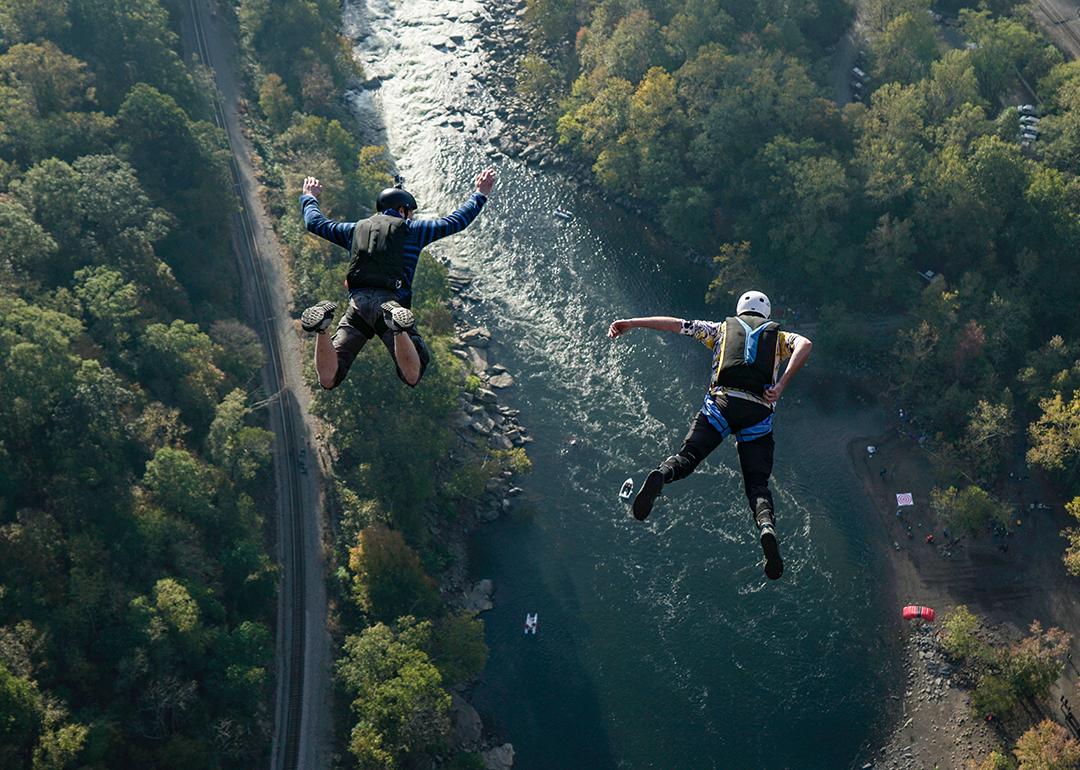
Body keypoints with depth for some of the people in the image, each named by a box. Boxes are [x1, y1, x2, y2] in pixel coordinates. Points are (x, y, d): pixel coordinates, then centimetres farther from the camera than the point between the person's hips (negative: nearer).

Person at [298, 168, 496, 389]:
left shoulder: (356, 229, 25)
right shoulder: (411, 230, 15)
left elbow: (315, 223, 37)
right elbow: (455, 222, 16)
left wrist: (308, 197, 57)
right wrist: (480, 194, 30)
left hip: (357, 303, 3)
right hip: (392, 302, -3)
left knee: (328, 380, -1)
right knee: (412, 377, -8)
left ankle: (321, 328, -29)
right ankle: (398, 328, -36)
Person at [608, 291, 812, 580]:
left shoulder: (722, 328, 26)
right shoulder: (778, 335, 26)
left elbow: (674, 323, 22)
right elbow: (804, 344, 3)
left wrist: (630, 323, 25)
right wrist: (781, 386, -5)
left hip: (721, 403, 0)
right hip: (759, 413, 1)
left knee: (686, 457, -2)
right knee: (757, 484, 3)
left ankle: (661, 475, -38)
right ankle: (767, 526, -27)